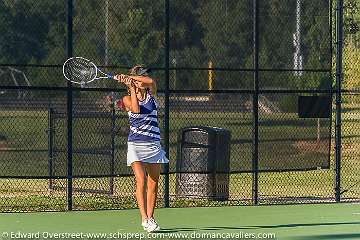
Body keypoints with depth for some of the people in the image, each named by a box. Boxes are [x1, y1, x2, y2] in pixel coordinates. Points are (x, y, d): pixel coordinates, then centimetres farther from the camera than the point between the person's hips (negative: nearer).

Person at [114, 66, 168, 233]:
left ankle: (150, 217, 12)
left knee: (153, 183, 3)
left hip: (154, 144, 4)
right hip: (136, 144, -4)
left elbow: (150, 81, -11)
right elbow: (136, 109, -18)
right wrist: (132, 87, -15)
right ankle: (144, 219, -23)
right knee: (141, 180, -16)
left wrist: (129, 76, -14)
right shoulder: (127, 99, 3)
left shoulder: (151, 94, 10)